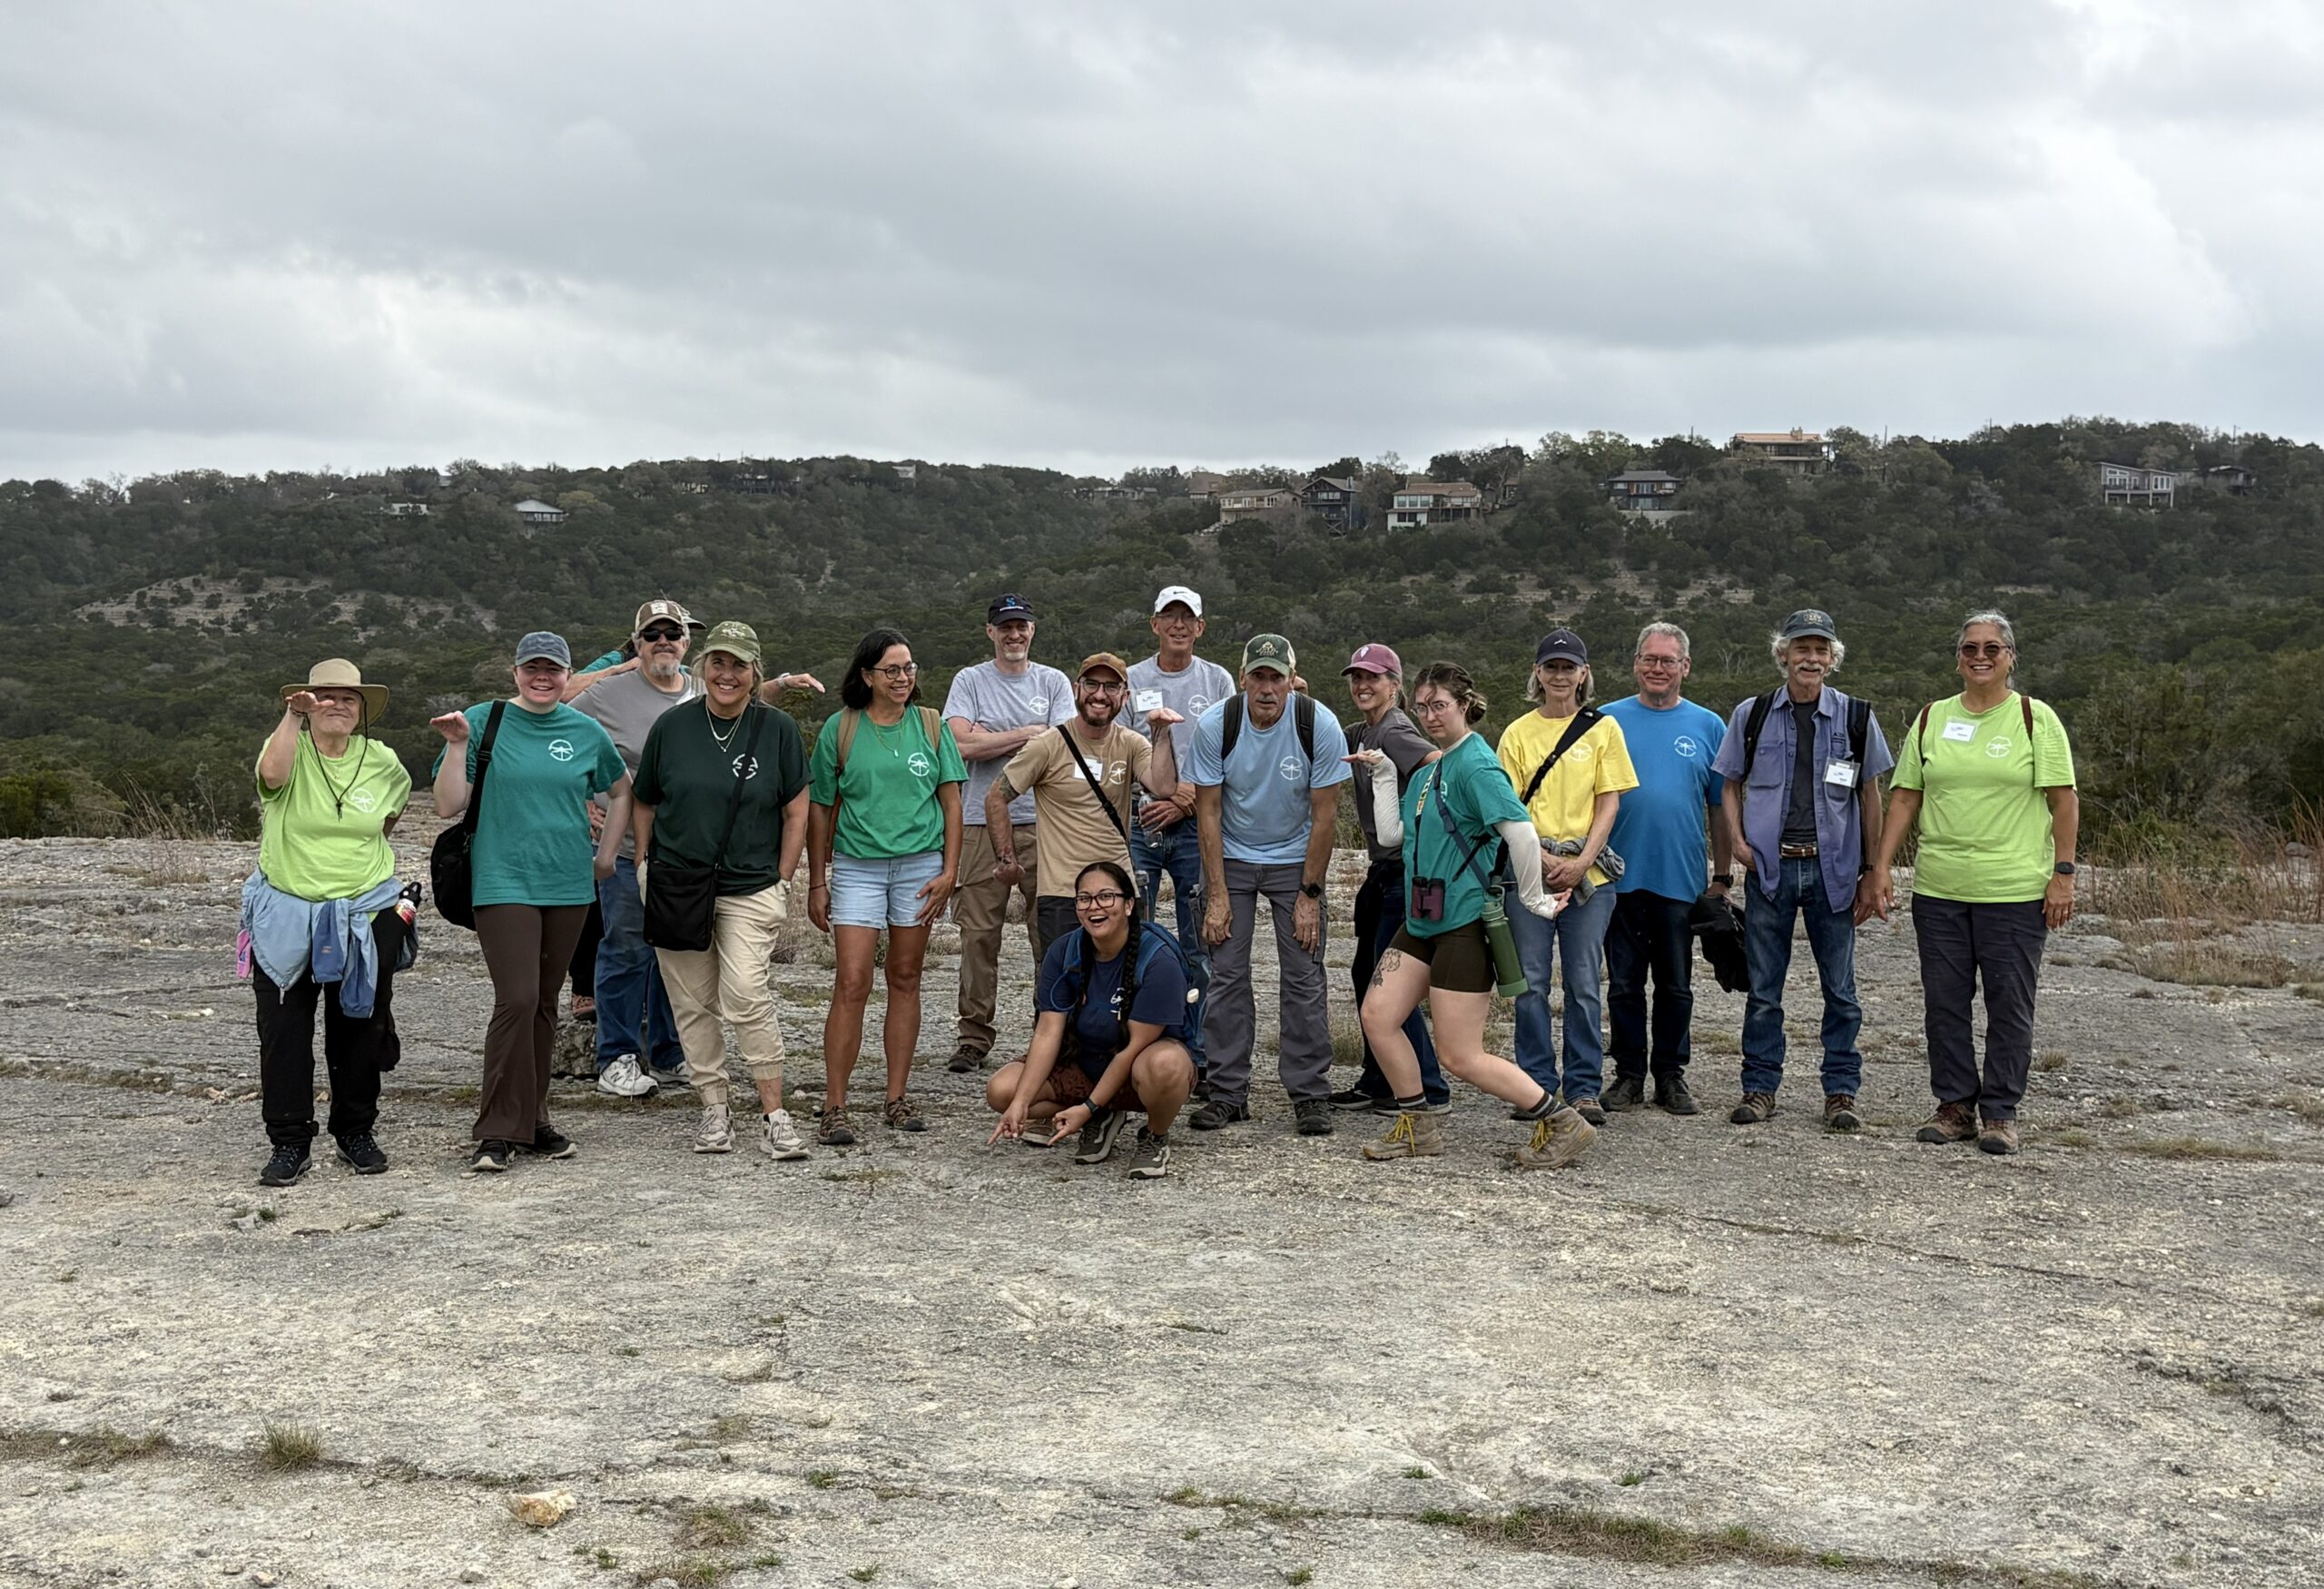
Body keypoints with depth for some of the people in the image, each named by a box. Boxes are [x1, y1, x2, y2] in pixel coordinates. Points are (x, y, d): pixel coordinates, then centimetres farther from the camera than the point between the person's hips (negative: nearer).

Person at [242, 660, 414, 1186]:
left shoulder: (382, 762, 4)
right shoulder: (288, 748, -5)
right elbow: (272, 773, -30)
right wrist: (293, 717, -32)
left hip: (364, 917, 2)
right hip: (286, 915, -2)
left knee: (360, 1029, 9)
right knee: (283, 1031, -1)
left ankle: (356, 1133, 24)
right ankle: (289, 1142, 8)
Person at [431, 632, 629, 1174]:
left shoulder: (586, 732, 7)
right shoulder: (484, 721, -2)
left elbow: (622, 791, 23)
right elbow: (447, 806, -4)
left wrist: (606, 855, 18)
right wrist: (457, 745, -15)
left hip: (568, 886, 4)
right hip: (504, 882, -4)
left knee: (545, 1004, 11)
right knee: (517, 1000, -15)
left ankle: (532, 1120, 20)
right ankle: (499, 1133, -8)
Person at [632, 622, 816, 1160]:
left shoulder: (777, 729, 1)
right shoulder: (673, 726, 4)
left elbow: (796, 813, 6)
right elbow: (643, 802, 15)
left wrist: (782, 882, 1)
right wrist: (644, 863, 6)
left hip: (750, 888, -2)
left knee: (746, 995, -16)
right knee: (692, 1003, 4)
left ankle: (774, 1115, -8)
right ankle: (713, 1110, 16)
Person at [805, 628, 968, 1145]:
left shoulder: (931, 725, 5)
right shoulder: (840, 729, 1)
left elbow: (951, 801, 6)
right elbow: (821, 808, 5)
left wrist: (949, 870, -2)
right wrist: (817, 882, 3)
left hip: (920, 864, 2)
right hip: (857, 866, -2)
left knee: (905, 980, 8)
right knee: (852, 984, -9)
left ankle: (897, 1098, 16)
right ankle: (834, 1108, -5)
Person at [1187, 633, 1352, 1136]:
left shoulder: (1320, 726, -18)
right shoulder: (1215, 726, -16)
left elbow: (1324, 815, -12)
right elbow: (1208, 811, -10)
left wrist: (1310, 895, -12)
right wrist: (1217, 895, -12)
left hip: (1295, 861, -1)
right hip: (1230, 859, 1)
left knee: (1304, 977, -4)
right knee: (1226, 975, -2)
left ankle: (1310, 1095, 3)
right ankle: (1229, 1094, 7)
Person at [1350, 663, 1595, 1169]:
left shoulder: (1475, 765, -14)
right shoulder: (1428, 770, 15)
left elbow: (1522, 831, -24)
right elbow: (1391, 834, 12)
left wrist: (1533, 899, -15)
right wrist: (1383, 773, 10)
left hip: (1465, 922, -9)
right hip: (1422, 920, 9)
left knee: (1461, 1057, -6)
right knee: (1377, 1016, 3)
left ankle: (1561, 1124, 7)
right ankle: (1418, 1128, 18)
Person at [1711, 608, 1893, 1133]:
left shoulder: (1855, 717, 4)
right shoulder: (1751, 715, 5)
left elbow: (1870, 796, 8)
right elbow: (1731, 785, 13)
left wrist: (1871, 873, 6)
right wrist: (1738, 842, -3)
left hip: (1832, 869, 0)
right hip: (1769, 868, 0)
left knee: (1840, 988, 3)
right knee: (1763, 987, 5)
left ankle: (1841, 1091, 12)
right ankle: (1760, 1087, 14)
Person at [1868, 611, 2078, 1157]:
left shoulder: (2036, 719, 0)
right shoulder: (1932, 719, 10)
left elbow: (2064, 799, -2)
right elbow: (1905, 797, 11)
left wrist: (2063, 873, -9)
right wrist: (1883, 866, 4)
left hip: (2015, 889, -4)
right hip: (1938, 887, 4)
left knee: (2009, 1004, 1)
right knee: (1944, 1001, 7)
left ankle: (2000, 1113, 10)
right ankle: (1955, 1106, 17)